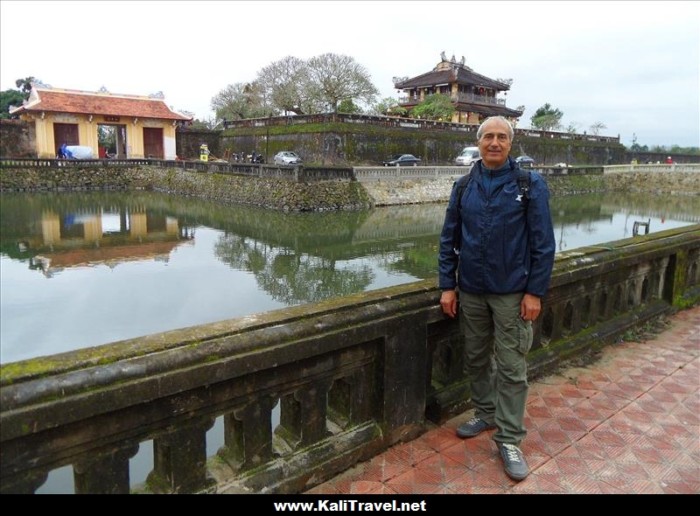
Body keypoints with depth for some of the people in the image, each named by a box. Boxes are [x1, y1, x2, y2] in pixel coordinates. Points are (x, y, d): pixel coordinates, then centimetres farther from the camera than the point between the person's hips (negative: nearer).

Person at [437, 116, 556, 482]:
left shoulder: (530, 184, -5)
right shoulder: (464, 186, 4)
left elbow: (543, 243, -6)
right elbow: (449, 240, 5)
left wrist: (535, 292, -10)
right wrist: (447, 286, 1)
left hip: (512, 293, -3)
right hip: (471, 291, 4)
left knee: (511, 368, 3)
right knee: (476, 359, 16)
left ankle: (509, 439, 16)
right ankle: (484, 413, 36)